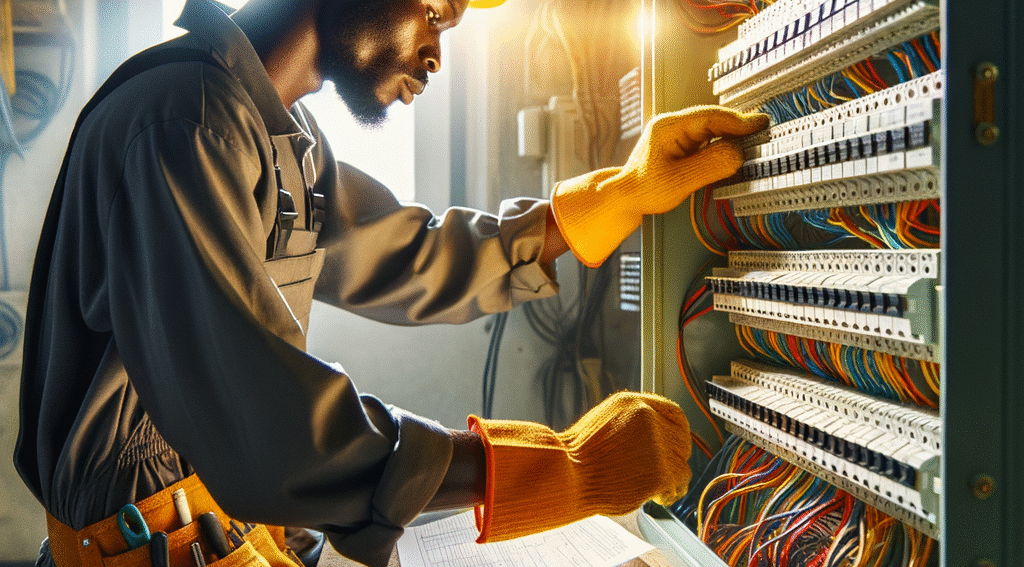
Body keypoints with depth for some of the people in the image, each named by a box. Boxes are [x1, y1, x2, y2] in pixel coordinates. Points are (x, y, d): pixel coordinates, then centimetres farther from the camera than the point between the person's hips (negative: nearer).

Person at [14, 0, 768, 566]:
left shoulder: (283, 137, 9)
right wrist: (570, 466, -29)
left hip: (224, 499, 8)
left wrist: (624, 191, 4)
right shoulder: (183, 117, -23)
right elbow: (258, 423, -31)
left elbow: (413, 260, 10)